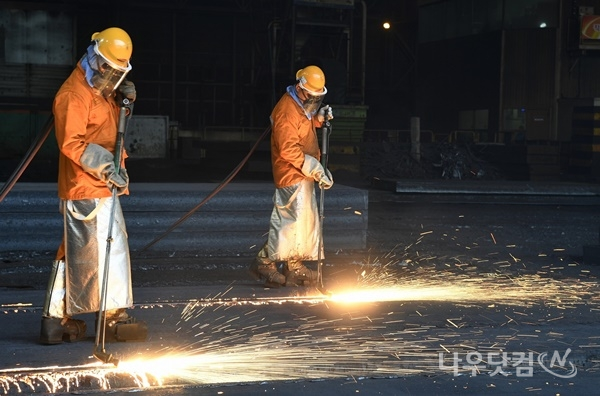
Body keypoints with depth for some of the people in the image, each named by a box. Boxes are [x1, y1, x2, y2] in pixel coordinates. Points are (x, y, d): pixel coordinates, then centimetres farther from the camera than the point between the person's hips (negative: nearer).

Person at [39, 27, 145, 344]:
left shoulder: (101, 90, 17)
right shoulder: (73, 94, -14)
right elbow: (71, 144, -21)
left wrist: (124, 98, 6)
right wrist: (108, 169, -24)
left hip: (101, 186, 10)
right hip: (87, 190, -10)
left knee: (74, 253, 11)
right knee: (109, 247, -6)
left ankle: (56, 321, 15)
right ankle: (114, 317, 2)